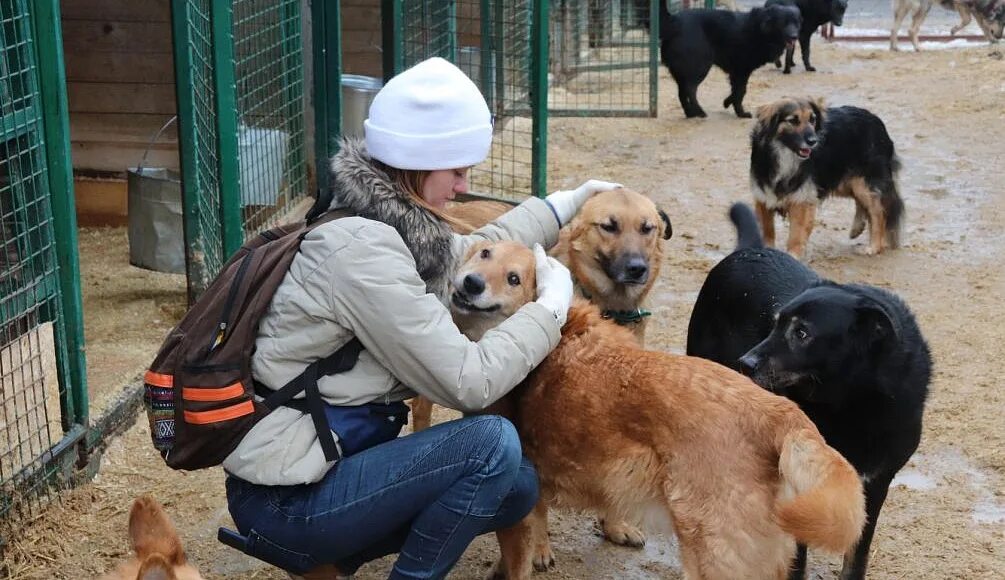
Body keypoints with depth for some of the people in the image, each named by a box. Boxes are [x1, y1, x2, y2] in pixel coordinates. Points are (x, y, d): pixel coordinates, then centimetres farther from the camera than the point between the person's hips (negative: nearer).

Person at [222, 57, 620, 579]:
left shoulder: (386, 223, 3)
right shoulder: (361, 247, -24)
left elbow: (470, 253, 27)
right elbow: (467, 382, -22)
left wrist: (569, 202, 30)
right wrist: (552, 304, -9)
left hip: (331, 459, 9)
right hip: (286, 503, -9)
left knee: (517, 487, 10)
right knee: (492, 444, -20)